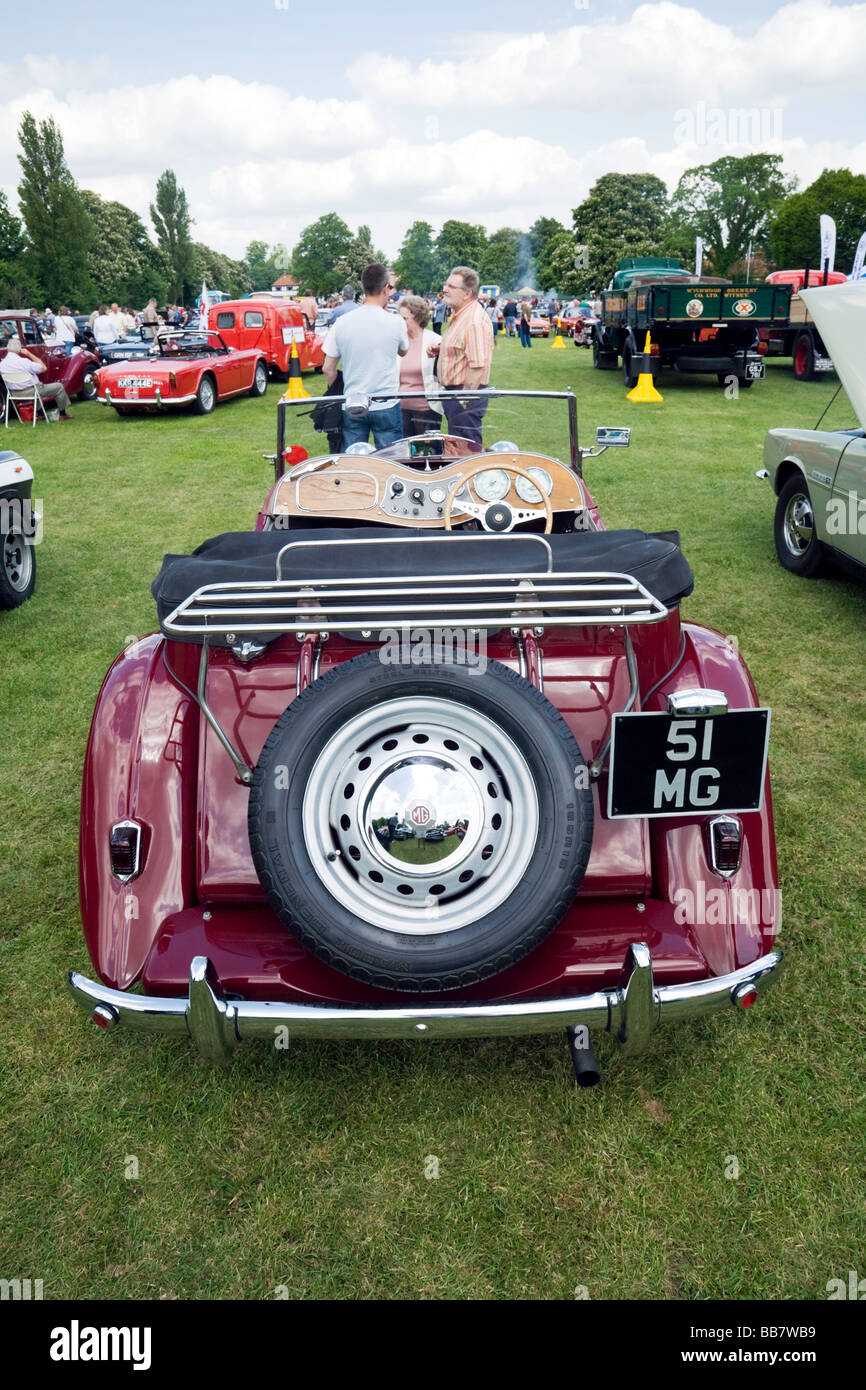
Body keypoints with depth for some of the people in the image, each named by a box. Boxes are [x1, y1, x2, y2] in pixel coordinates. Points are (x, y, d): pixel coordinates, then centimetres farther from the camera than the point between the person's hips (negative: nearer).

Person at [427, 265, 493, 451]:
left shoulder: (475, 322, -20)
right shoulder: (459, 315, 13)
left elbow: (478, 366, -25)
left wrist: (464, 401, -23)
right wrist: (440, 349, 9)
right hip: (453, 393, 11)